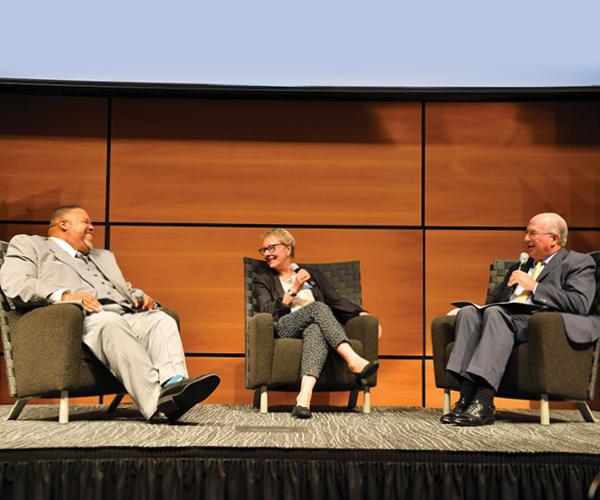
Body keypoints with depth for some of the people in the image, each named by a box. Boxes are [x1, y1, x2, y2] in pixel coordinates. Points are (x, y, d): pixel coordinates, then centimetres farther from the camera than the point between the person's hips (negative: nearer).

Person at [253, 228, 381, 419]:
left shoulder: (312, 274, 27)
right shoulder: (262, 281, 21)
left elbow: (337, 301, 17)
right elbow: (267, 312, 2)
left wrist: (364, 315, 1)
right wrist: (294, 291, -7)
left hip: (316, 327, 1)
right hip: (283, 329, -1)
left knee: (315, 330, -38)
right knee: (318, 307, -31)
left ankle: (304, 397, -58)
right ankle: (354, 361, -47)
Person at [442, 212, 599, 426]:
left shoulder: (579, 263, 10)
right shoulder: (520, 266, 32)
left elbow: (580, 304, -8)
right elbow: (496, 302, 31)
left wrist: (534, 287, -8)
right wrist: (465, 308, 11)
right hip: (508, 317, 7)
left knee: (496, 313, -34)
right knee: (469, 312, -23)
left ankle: (484, 403, -41)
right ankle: (467, 397, -32)